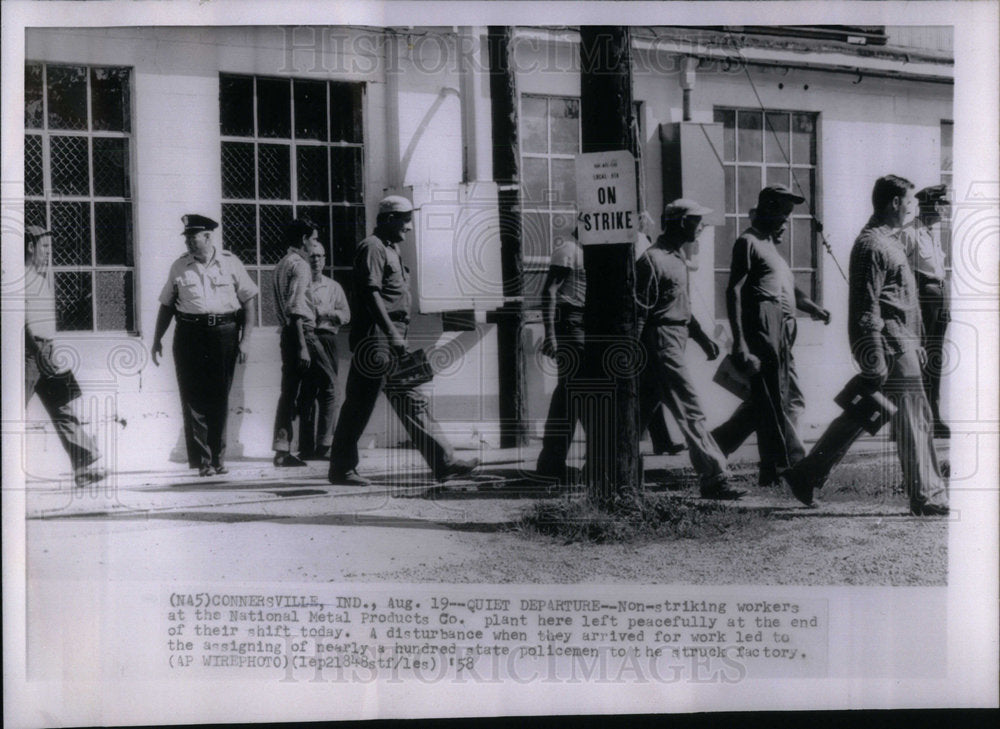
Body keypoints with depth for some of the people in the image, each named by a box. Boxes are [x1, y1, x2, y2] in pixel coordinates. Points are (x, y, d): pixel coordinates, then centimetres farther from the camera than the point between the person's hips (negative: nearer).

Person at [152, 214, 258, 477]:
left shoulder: (230, 263, 4)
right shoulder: (179, 267, 8)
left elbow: (249, 300, 5)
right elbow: (167, 304, 14)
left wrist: (245, 338, -2)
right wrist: (157, 340, 8)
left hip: (224, 334, 0)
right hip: (189, 336, 1)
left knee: (219, 400, 5)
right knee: (194, 399, -3)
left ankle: (218, 458, 15)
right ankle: (202, 460, 2)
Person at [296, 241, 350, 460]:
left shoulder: (333, 287, 18)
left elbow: (345, 315, 10)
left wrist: (326, 313, -6)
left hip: (326, 339, 2)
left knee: (328, 392, -7)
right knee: (305, 393, -2)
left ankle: (324, 445, -8)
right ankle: (306, 446, 1)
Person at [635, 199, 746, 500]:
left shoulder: (676, 258, 17)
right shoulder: (653, 260, -14)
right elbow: (638, 312, -17)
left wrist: (702, 338, 21)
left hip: (674, 339, 10)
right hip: (662, 343, -10)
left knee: (638, 415, 12)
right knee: (691, 412, -8)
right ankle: (714, 479, -6)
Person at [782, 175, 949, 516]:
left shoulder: (889, 241, 19)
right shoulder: (872, 245, -15)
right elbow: (867, 309, -19)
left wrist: (914, 344, 26)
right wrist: (876, 364, -22)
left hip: (899, 342, 11)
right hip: (889, 345, -11)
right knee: (913, 417, -4)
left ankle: (805, 475, 17)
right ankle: (927, 497, 5)